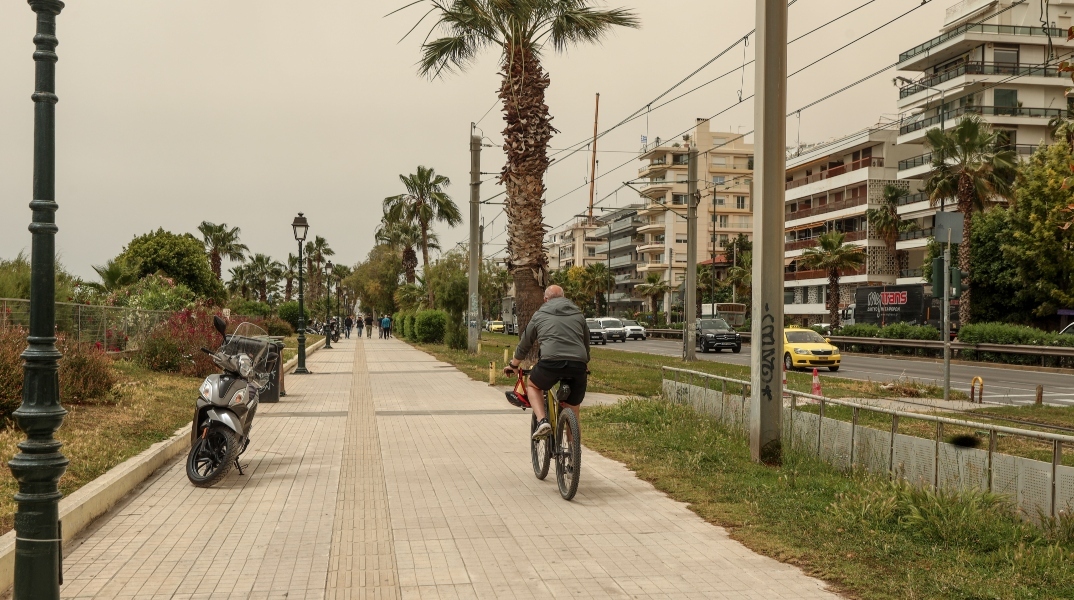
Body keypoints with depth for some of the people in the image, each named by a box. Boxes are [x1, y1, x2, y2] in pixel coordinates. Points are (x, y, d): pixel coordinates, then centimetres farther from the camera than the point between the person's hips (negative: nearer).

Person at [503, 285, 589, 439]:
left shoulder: (540, 315, 19)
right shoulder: (578, 315, 26)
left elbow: (524, 344, 27)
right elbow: (586, 343, 35)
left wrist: (513, 365, 42)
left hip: (551, 360, -2)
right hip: (578, 364, 3)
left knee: (532, 385, 25)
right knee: (573, 409, 16)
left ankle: (542, 421, 4)